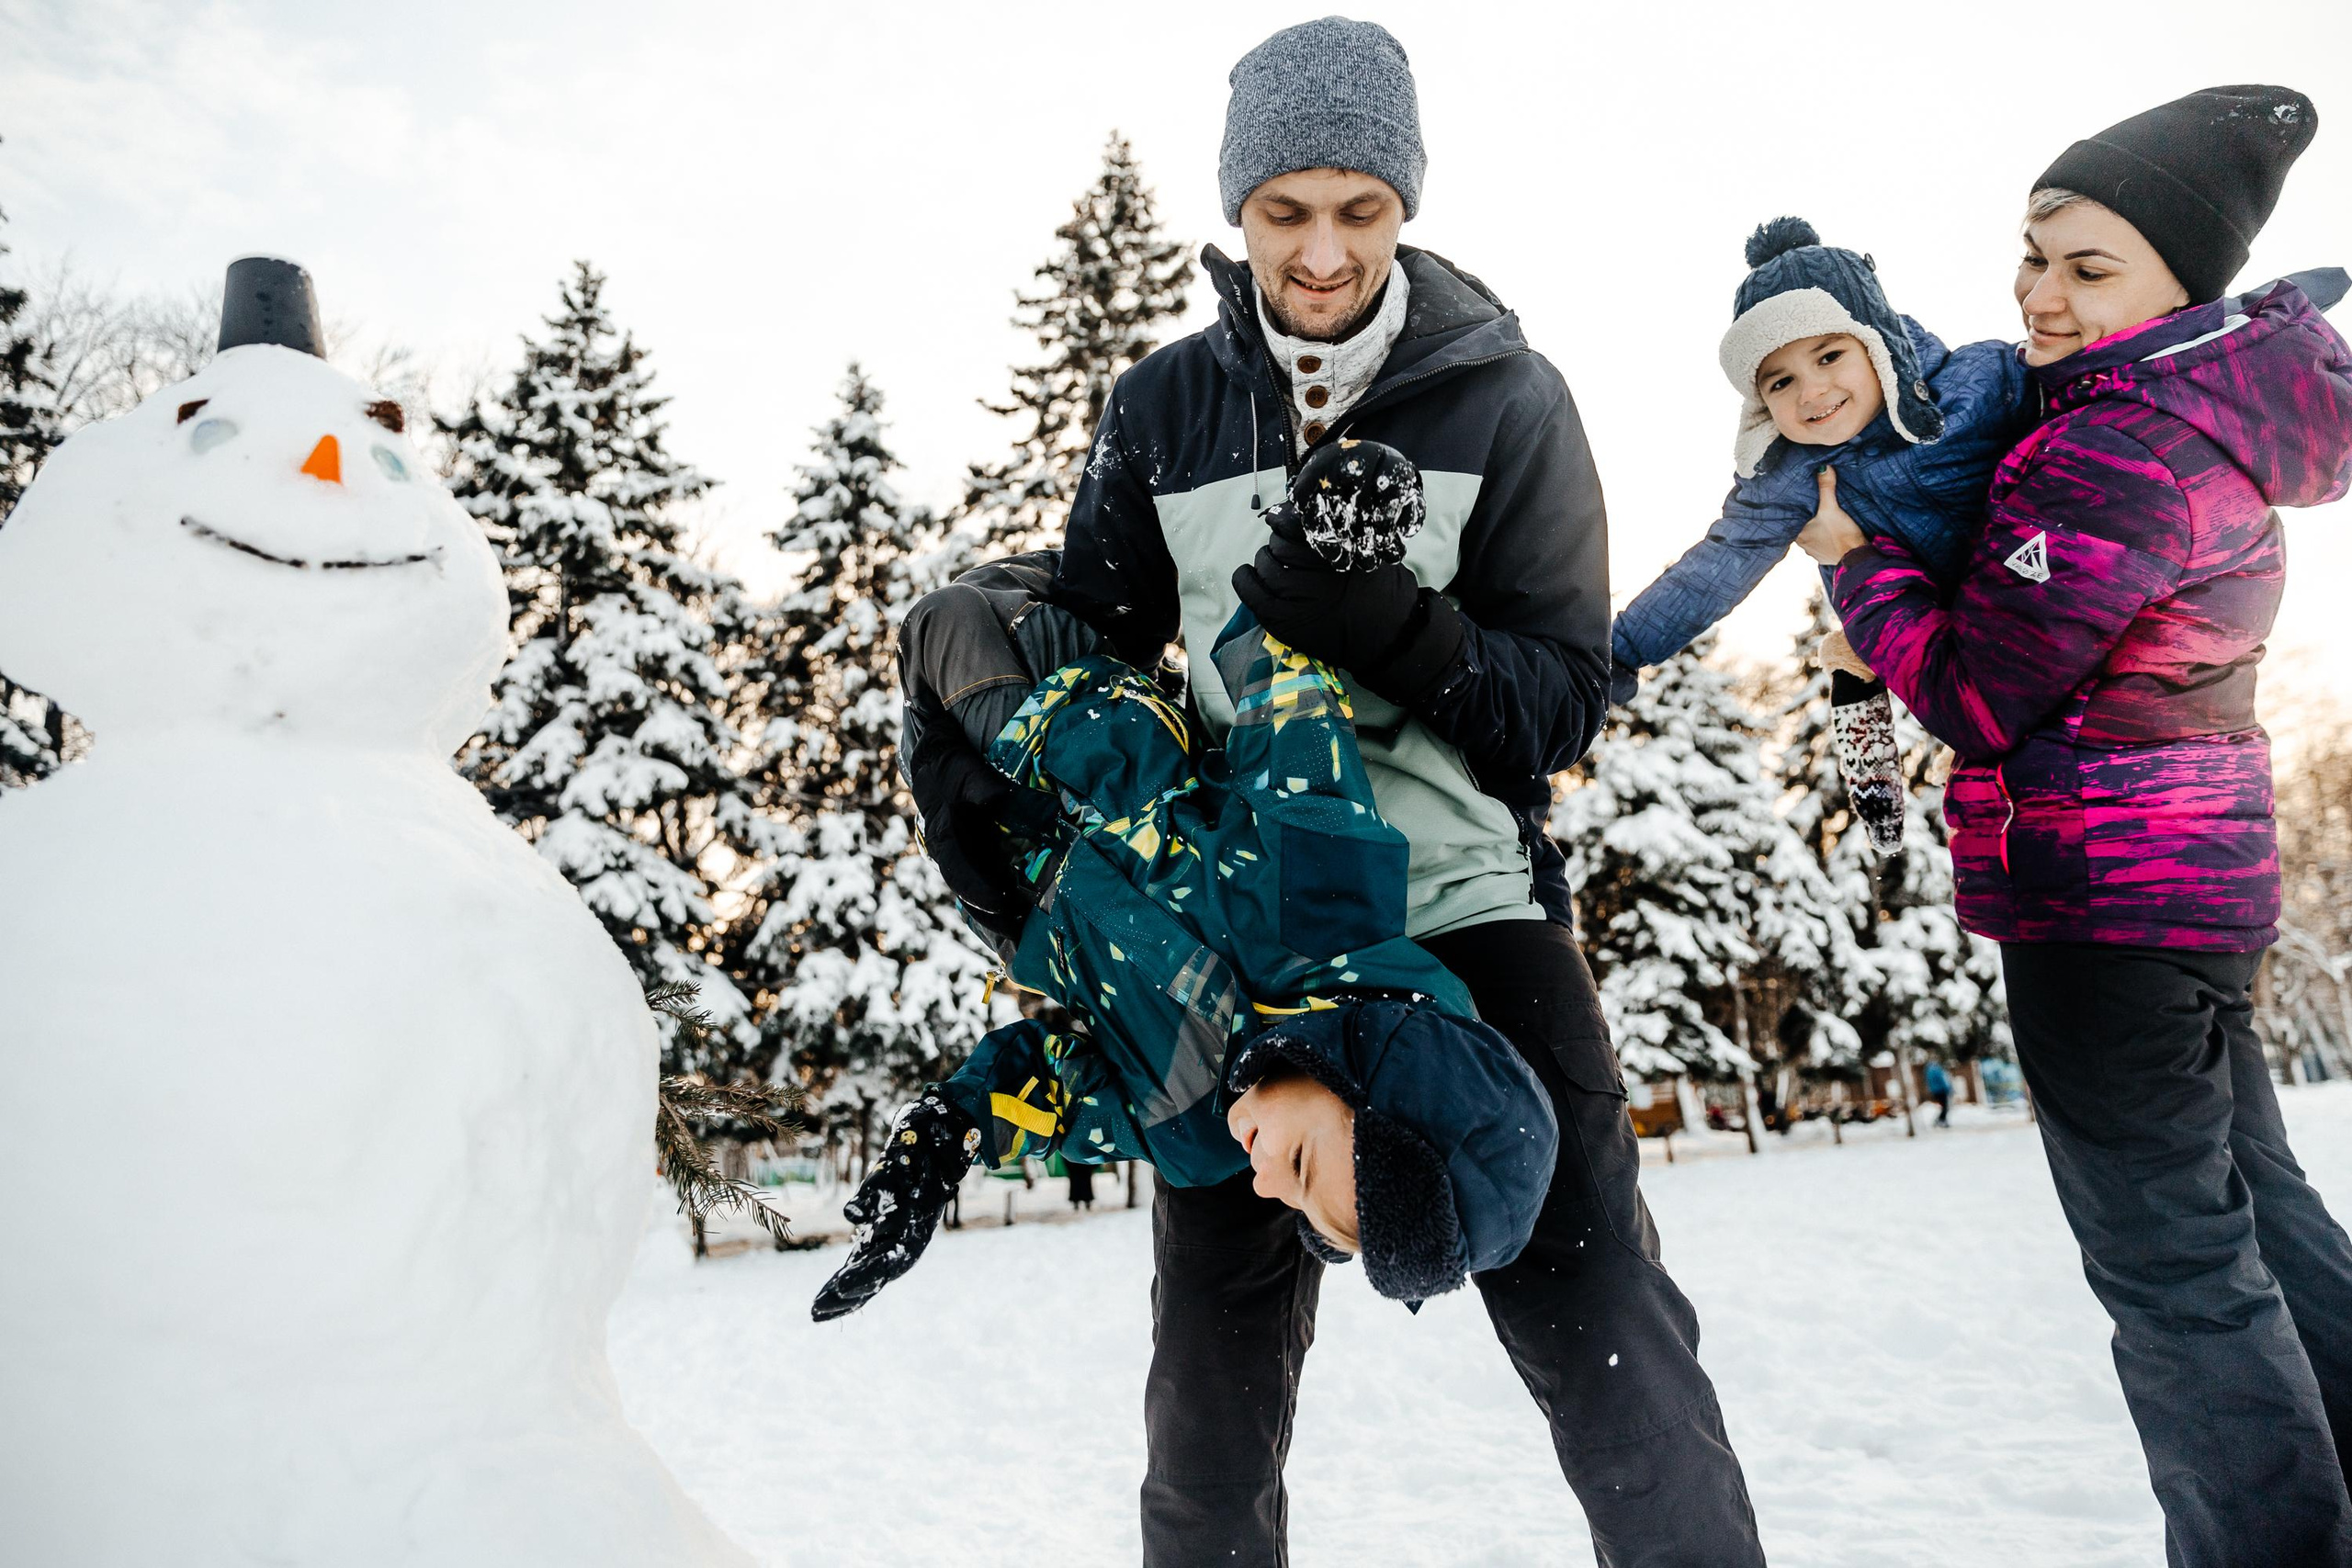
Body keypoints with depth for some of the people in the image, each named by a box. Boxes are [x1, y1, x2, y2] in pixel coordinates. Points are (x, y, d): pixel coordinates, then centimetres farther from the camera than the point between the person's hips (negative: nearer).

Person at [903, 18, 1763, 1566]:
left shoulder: (1508, 399, -2)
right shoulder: (1160, 411, 3)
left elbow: (1568, 697, -5)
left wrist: (1404, 636, -23)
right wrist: (971, 764, -10)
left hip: (1470, 915, -2)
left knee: (1609, 1339, -4)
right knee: (1212, 1391, 14)